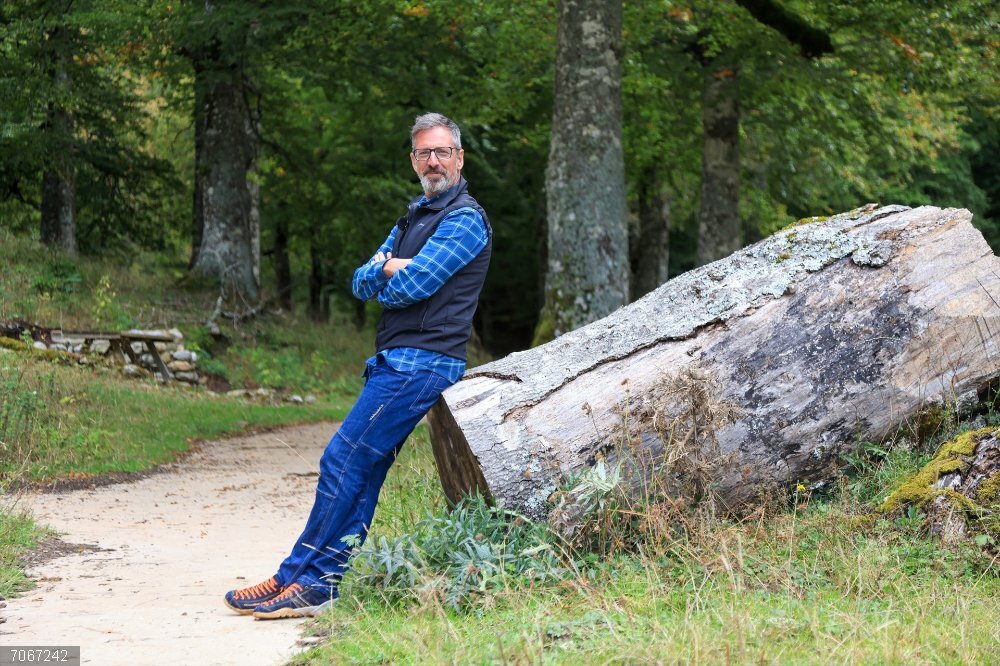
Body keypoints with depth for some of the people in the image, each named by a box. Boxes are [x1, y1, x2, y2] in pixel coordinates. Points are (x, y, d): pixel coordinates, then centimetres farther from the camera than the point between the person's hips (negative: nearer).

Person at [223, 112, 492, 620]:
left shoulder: (465, 221, -8)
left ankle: (298, 581, -8)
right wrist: (389, 268, -8)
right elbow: (361, 283, 14)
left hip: (421, 363, -9)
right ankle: (324, 584, 8)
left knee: (343, 462, -11)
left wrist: (385, 282, 4)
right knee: (364, 471, 6)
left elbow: (410, 286, -18)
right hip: (395, 362, 9)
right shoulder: (413, 218, 22)